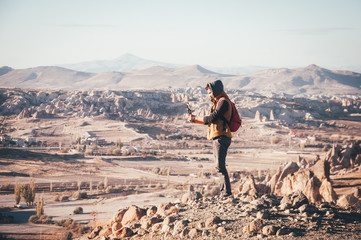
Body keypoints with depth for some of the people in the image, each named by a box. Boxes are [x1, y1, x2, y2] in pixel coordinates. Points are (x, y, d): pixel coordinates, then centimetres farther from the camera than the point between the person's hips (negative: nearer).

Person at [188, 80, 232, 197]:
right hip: (217, 138, 10)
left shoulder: (223, 102, -11)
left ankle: (227, 191, -12)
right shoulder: (219, 101, 21)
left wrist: (196, 118, -9)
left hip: (221, 138, -10)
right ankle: (224, 191, 14)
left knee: (220, 166, -12)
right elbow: (211, 120, 19)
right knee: (220, 166, 11)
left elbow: (213, 118, -19)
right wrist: (195, 119, 10)